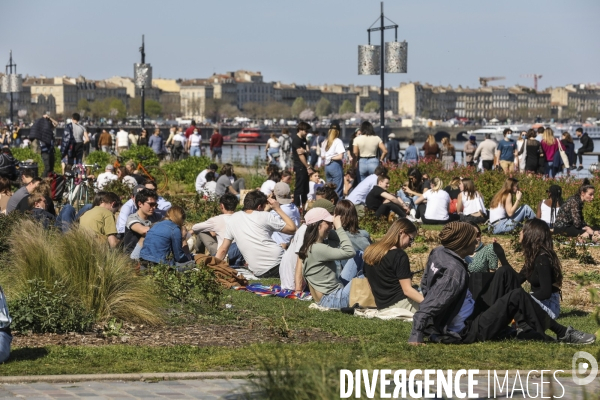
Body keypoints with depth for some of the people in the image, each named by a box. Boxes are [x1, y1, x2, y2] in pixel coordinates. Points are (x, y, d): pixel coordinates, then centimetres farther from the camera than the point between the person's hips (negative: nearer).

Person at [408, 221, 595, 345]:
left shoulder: (438, 253, 0)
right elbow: (431, 304, -28)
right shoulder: (454, 271, -27)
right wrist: (416, 336, -27)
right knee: (517, 296, -16)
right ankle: (562, 333, -3)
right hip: (467, 332, -10)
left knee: (505, 273, 10)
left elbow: (426, 288, 11)